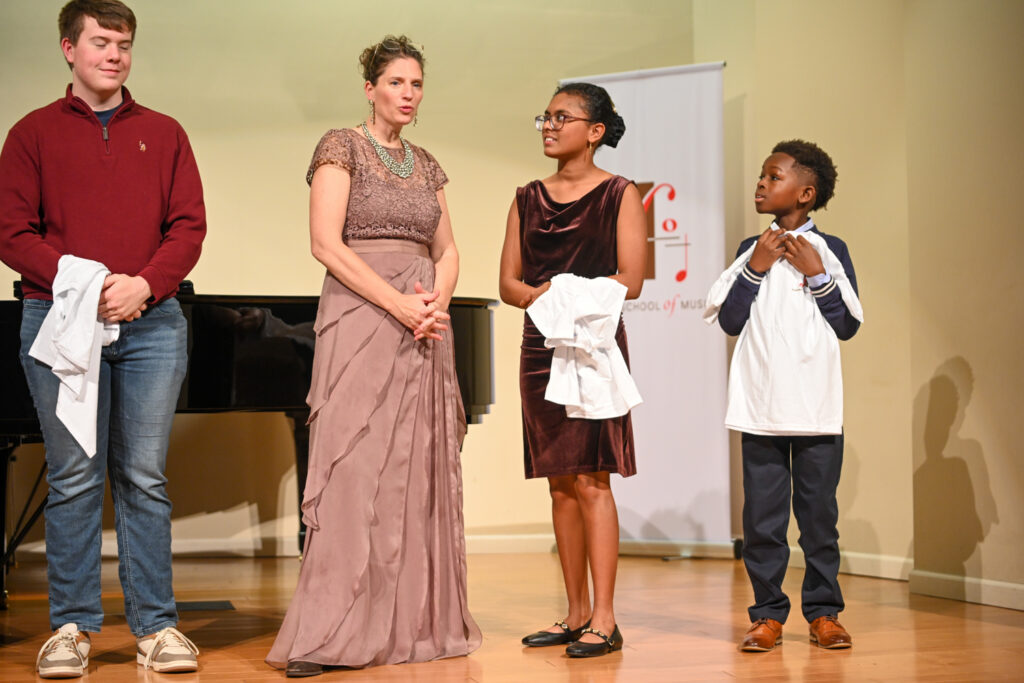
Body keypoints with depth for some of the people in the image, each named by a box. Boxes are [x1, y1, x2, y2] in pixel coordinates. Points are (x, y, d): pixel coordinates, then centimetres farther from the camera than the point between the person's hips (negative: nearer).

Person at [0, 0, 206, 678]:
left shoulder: (163, 134, 15)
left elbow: (189, 227, 6)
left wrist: (144, 284, -11)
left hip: (151, 320, 1)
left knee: (145, 477, 2)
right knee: (74, 476, 0)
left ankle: (156, 623, 8)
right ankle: (72, 625, 8)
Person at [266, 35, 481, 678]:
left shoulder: (426, 164, 17)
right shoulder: (341, 147, -1)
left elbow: (447, 251, 16)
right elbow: (327, 244, -11)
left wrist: (437, 302, -6)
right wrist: (399, 305, -16)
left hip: (424, 328, 6)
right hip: (361, 317, -6)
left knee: (419, 472, 5)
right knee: (355, 468, -10)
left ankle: (414, 622, 11)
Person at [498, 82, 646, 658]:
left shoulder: (618, 194, 1)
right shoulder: (528, 199, 14)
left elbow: (631, 280, -8)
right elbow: (509, 283, 9)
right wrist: (538, 296, -12)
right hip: (541, 346, 5)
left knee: (590, 478, -10)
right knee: (561, 484, 6)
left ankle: (604, 621, -7)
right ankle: (577, 615, 13)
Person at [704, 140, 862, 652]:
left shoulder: (829, 249, 3)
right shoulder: (750, 250, 9)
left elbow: (849, 326, 0)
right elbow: (729, 321, 2)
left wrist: (816, 275, -8)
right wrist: (755, 270, -7)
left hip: (816, 405, -2)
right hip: (760, 405, 2)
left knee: (819, 509, 3)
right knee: (761, 511, 1)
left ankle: (823, 611, 14)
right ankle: (768, 614, 9)